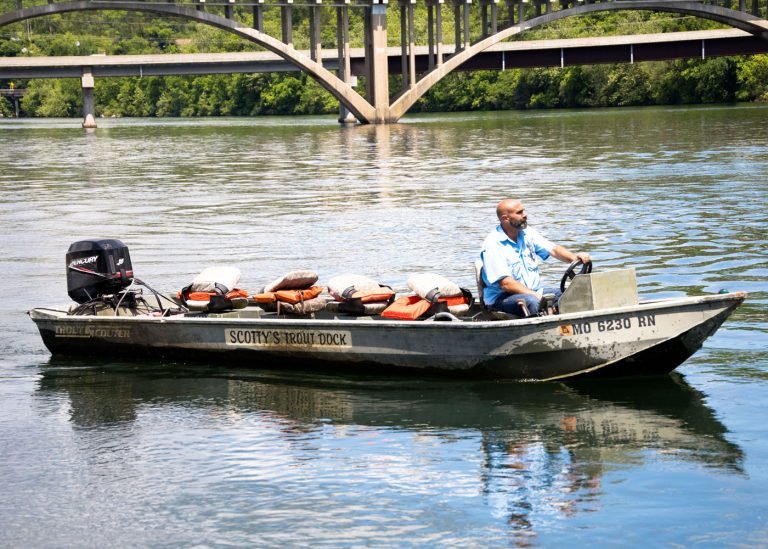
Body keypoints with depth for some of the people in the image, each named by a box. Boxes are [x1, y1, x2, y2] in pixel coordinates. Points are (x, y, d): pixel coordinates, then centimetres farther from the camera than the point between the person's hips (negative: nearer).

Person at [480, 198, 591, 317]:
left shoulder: (528, 234, 10)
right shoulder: (493, 245, -14)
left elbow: (553, 249, 3)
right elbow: (505, 283, -21)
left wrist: (574, 257, -18)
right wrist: (536, 295, -28)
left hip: (534, 292, 7)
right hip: (502, 298, -7)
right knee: (531, 302, -37)